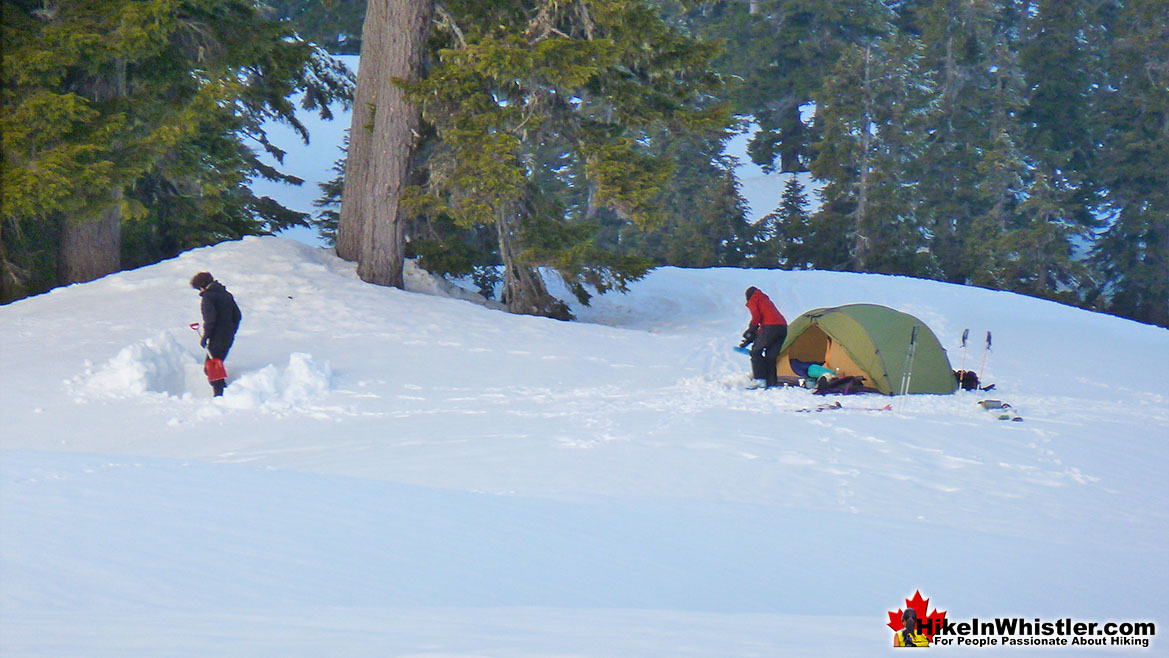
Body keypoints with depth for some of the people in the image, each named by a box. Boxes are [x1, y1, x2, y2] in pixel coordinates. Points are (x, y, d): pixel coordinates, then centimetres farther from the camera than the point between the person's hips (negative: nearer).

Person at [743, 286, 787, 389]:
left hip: (771, 327, -7)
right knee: (771, 356, 10)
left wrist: (751, 331, 6)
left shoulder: (753, 301, 10)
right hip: (783, 327, 7)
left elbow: (756, 316, -6)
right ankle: (771, 383, 3)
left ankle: (759, 379, -11)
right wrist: (755, 335, 27)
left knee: (756, 351, 0)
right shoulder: (766, 300, 33)